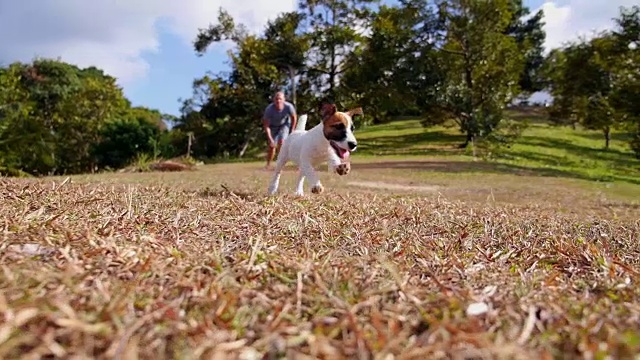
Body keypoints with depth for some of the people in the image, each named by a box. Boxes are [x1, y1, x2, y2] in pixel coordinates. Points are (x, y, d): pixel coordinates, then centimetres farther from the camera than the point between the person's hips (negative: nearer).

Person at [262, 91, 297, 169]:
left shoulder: (289, 106, -31)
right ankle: (268, 165, 18)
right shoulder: (269, 109, -32)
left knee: (281, 142, -20)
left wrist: (292, 131, -3)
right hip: (273, 126, 0)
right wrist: (270, 138, -29)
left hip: (284, 124, 0)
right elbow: (266, 125, -23)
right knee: (272, 146, -2)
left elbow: (294, 117, -9)